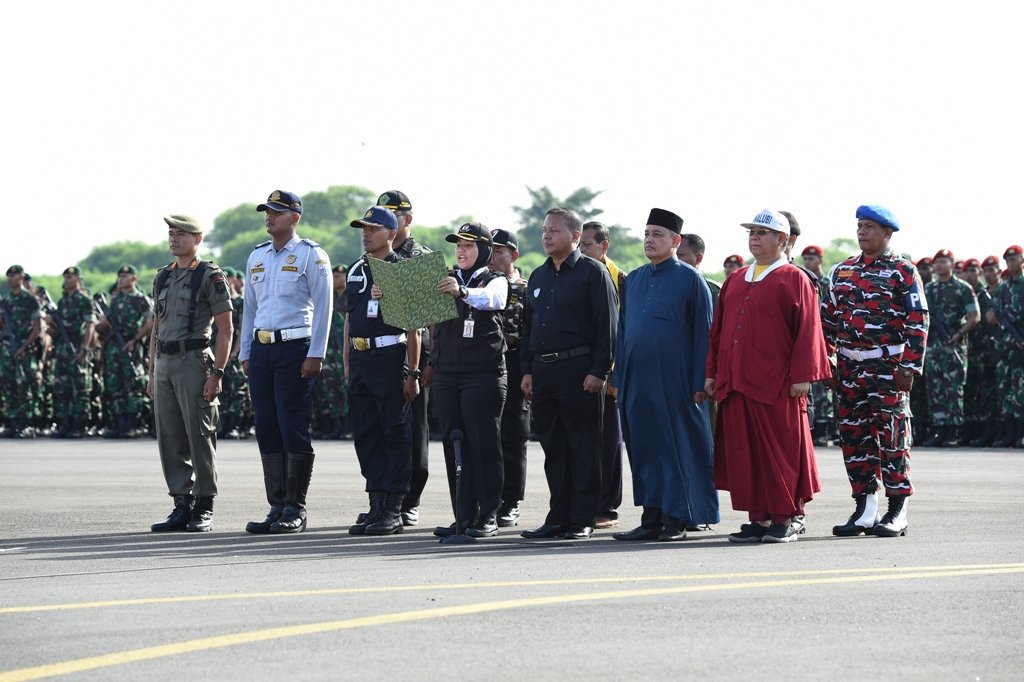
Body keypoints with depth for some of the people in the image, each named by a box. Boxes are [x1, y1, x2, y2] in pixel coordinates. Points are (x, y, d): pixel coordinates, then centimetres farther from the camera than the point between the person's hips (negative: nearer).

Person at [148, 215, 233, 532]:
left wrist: (217, 373, -14)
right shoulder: (163, 277, 17)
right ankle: (182, 505, 12)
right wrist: (152, 373, 15)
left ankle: (204, 508, 0)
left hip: (194, 362, -7)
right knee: (169, 438, 6)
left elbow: (225, 329, -7)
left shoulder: (210, 277, -3)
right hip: (164, 363, 7)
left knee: (199, 436, -5)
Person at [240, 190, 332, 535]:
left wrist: (315, 355, -14)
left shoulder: (311, 255, -4)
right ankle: (277, 507, 11)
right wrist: (245, 352, 14)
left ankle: (296, 510, -1)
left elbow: (323, 308, -8)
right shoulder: (256, 257, 15)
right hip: (261, 349, 6)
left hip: (294, 348, -6)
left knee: (294, 429, -6)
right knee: (267, 430, 6)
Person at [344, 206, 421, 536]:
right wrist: (347, 364, 15)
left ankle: (394, 511, -2)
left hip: (389, 357, -7)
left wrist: (412, 373, -11)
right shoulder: (356, 270, 15)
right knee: (365, 434, 6)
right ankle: (376, 505, 12)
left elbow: (413, 328, -7)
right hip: (360, 359, 7)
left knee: (395, 434, -3)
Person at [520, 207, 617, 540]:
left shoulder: (593, 272, -3)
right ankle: (559, 518, 13)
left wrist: (599, 371, -15)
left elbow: (607, 325, -9)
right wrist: (527, 370, 12)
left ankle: (582, 520, 0)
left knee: (583, 447, -3)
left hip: (579, 372, -7)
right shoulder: (538, 276, 17)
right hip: (543, 372, 7)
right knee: (553, 448, 8)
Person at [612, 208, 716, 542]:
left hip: (674, 382, -6)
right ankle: (651, 518, 11)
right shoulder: (633, 280, 15)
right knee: (644, 448, 6)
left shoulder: (690, 279, -2)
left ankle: (677, 519, 3)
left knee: (676, 448, -2)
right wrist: (618, 376, 12)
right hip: (637, 380, 6)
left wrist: (699, 383, -10)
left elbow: (702, 332, -4)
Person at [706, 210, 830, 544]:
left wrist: (801, 376, -14)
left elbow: (807, 329, -8)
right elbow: (718, 328, 19)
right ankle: (758, 519, 11)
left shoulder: (793, 279, -2)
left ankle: (786, 519, 5)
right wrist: (712, 373, 13)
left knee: (779, 451, -2)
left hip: (776, 384, -6)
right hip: (736, 383, 6)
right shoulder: (736, 280, 17)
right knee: (744, 452, 5)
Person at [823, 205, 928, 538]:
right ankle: (864, 510, 12)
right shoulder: (842, 271, 13)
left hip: (888, 367, -5)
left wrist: (910, 368, -12)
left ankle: (897, 513, 3)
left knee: (892, 435, -3)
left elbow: (918, 322, -6)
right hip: (849, 368, 5)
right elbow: (829, 318, 17)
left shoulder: (903, 271, -3)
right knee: (853, 436, 5)